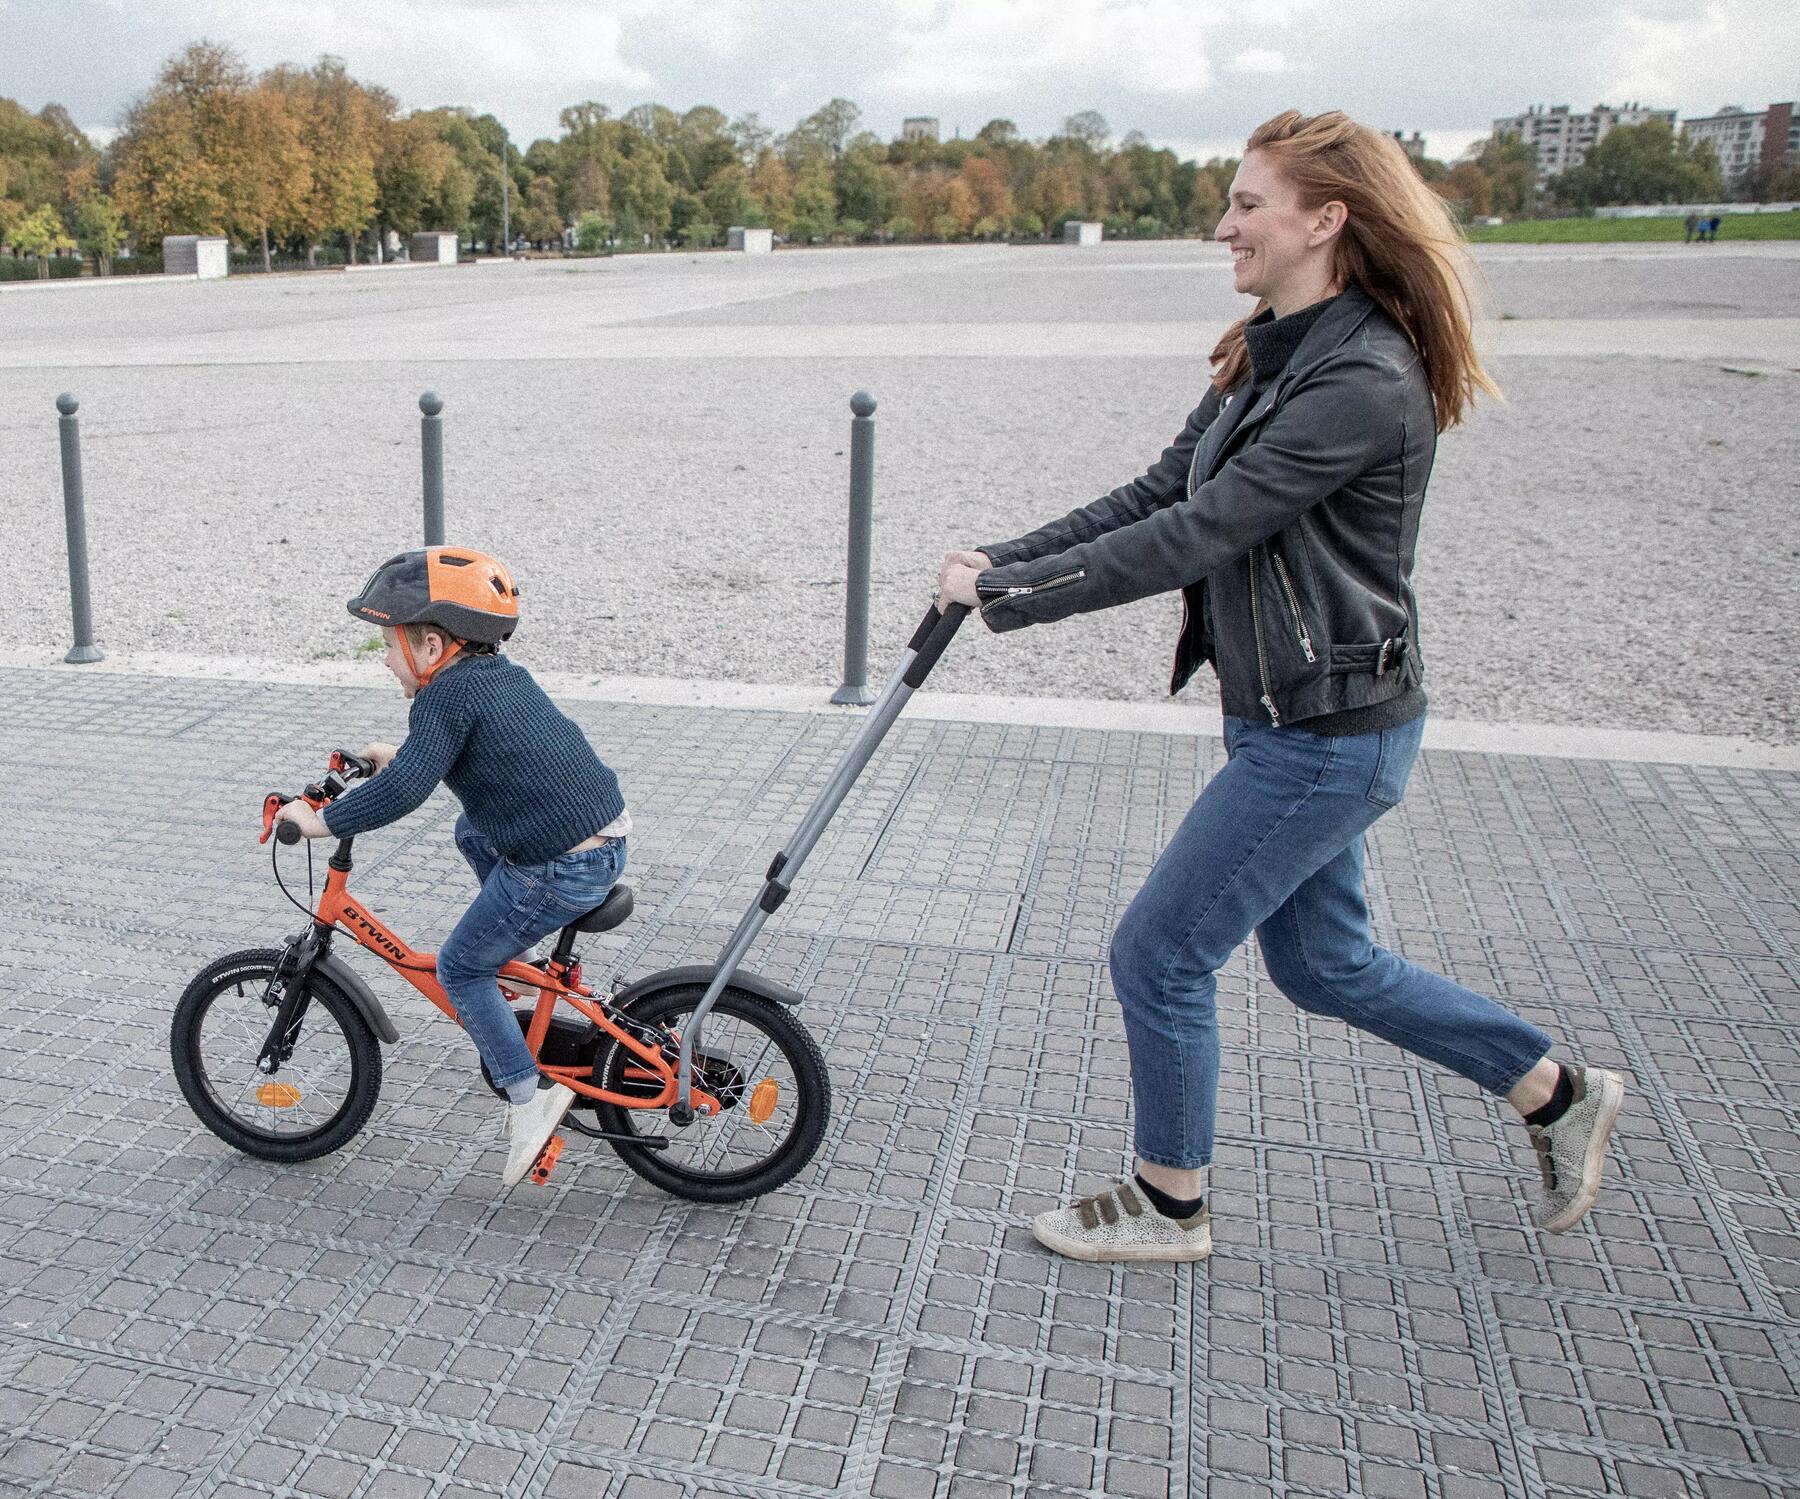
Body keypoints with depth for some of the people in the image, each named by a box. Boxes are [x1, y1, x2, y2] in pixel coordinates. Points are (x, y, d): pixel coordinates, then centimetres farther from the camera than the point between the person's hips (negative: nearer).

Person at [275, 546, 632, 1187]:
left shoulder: (446, 697, -14)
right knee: (472, 834, 32)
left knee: (460, 969, 9)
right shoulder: (503, 674, 13)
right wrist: (396, 754, 33)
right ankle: (510, 958, 34)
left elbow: (404, 790, -23)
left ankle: (529, 1094, 10)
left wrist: (321, 821, -13)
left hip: (564, 869, -9)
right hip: (607, 833, 9)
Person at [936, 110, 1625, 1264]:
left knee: (1159, 954, 0)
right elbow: (1155, 496, 7)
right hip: (1296, 721, 10)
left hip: (1329, 734, -10)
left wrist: (1012, 595, -22)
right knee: (1325, 965, 21)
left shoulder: (1363, 381, -22)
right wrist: (1002, 561, -2)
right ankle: (1561, 1093, 38)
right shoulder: (1272, 358, 9)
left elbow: (1195, 535, -26)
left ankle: (1168, 1207, 23)